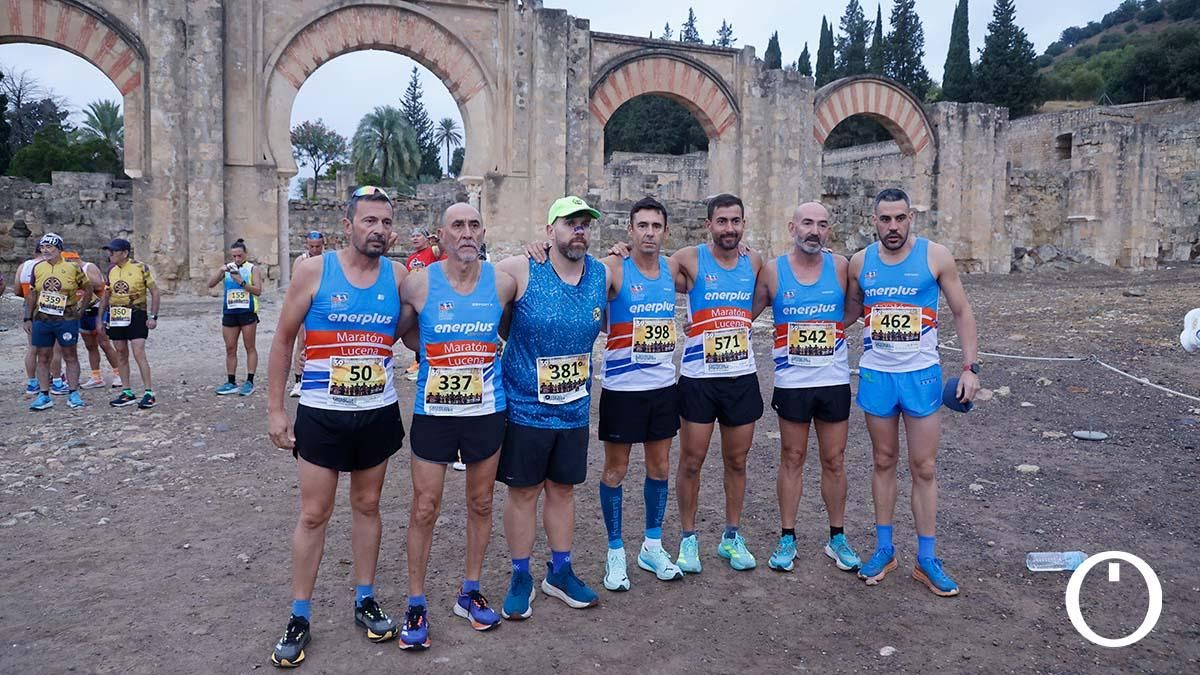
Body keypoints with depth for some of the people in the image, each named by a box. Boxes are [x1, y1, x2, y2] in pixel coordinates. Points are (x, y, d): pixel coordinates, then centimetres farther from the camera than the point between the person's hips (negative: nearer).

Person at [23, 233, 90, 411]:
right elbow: (32, 295, 12)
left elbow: (88, 289, 6)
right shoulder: (38, 268, 7)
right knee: (43, 357, 6)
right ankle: (44, 396, 13)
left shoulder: (72, 268, -3)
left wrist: (80, 306, -4)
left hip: (67, 319, -3)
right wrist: (28, 319, 9)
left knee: (70, 356, 3)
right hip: (41, 320, 3)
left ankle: (73, 394, 10)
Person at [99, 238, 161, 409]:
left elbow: (155, 293, -4)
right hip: (116, 317, 6)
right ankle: (127, 393, 15)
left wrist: (153, 316, -10)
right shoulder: (111, 270, 9)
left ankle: (149, 393, -8)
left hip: (136, 316, -6)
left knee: (139, 353, -12)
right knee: (121, 355, 8)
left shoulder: (141, 268, -7)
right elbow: (106, 296, 19)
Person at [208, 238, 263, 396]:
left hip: (247, 312, -4)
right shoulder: (226, 268, 9)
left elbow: (258, 290, -8)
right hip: (229, 313, 4)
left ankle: (249, 382, 5)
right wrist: (221, 270, -12)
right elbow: (210, 284, 2)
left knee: (250, 348, 2)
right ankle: (231, 383, 13)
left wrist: (241, 282, -19)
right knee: (230, 349, 7)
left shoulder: (251, 268, -1)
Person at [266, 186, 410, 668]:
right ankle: (300, 617, 19)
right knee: (313, 514, 5)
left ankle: (365, 599, 30)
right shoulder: (314, 271, -8)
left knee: (367, 506, 15)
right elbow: (283, 340, -2)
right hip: (321, 415, -2)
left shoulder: (398, 276, -1)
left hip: (379, 413, 3)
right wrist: (274, 408, -4)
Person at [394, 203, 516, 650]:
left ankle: (470, 592, 31)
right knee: (424, 509, 3)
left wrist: (483, 355, 5)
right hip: (433, 412, -1)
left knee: (480, 503, 13)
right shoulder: (419, 284, -8)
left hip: (487, 411, 2)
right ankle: (416, 604, 19)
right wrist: (434, 351, 0)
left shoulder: (502, 283, -4)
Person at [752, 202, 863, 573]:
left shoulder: (841, 267, -1)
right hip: (791, 382, -1)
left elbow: (855, 308, 11)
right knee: (792, 459, 9)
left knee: (834, 461, 10)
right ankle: (787, 539, 21)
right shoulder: (772, 270, -3)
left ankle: (837, 538, 24)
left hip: (835, 380, 1)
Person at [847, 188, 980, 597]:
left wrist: (970, 367, -6)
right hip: (876, 374, 2)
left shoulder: (935, 256, -5)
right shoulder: (860, 262, 2)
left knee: (924, 468, 3)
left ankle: (927, 560, 14)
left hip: (921, 374, -2)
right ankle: (884, 550, 23)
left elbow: (962, 312, -1)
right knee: (884, 462, 12)